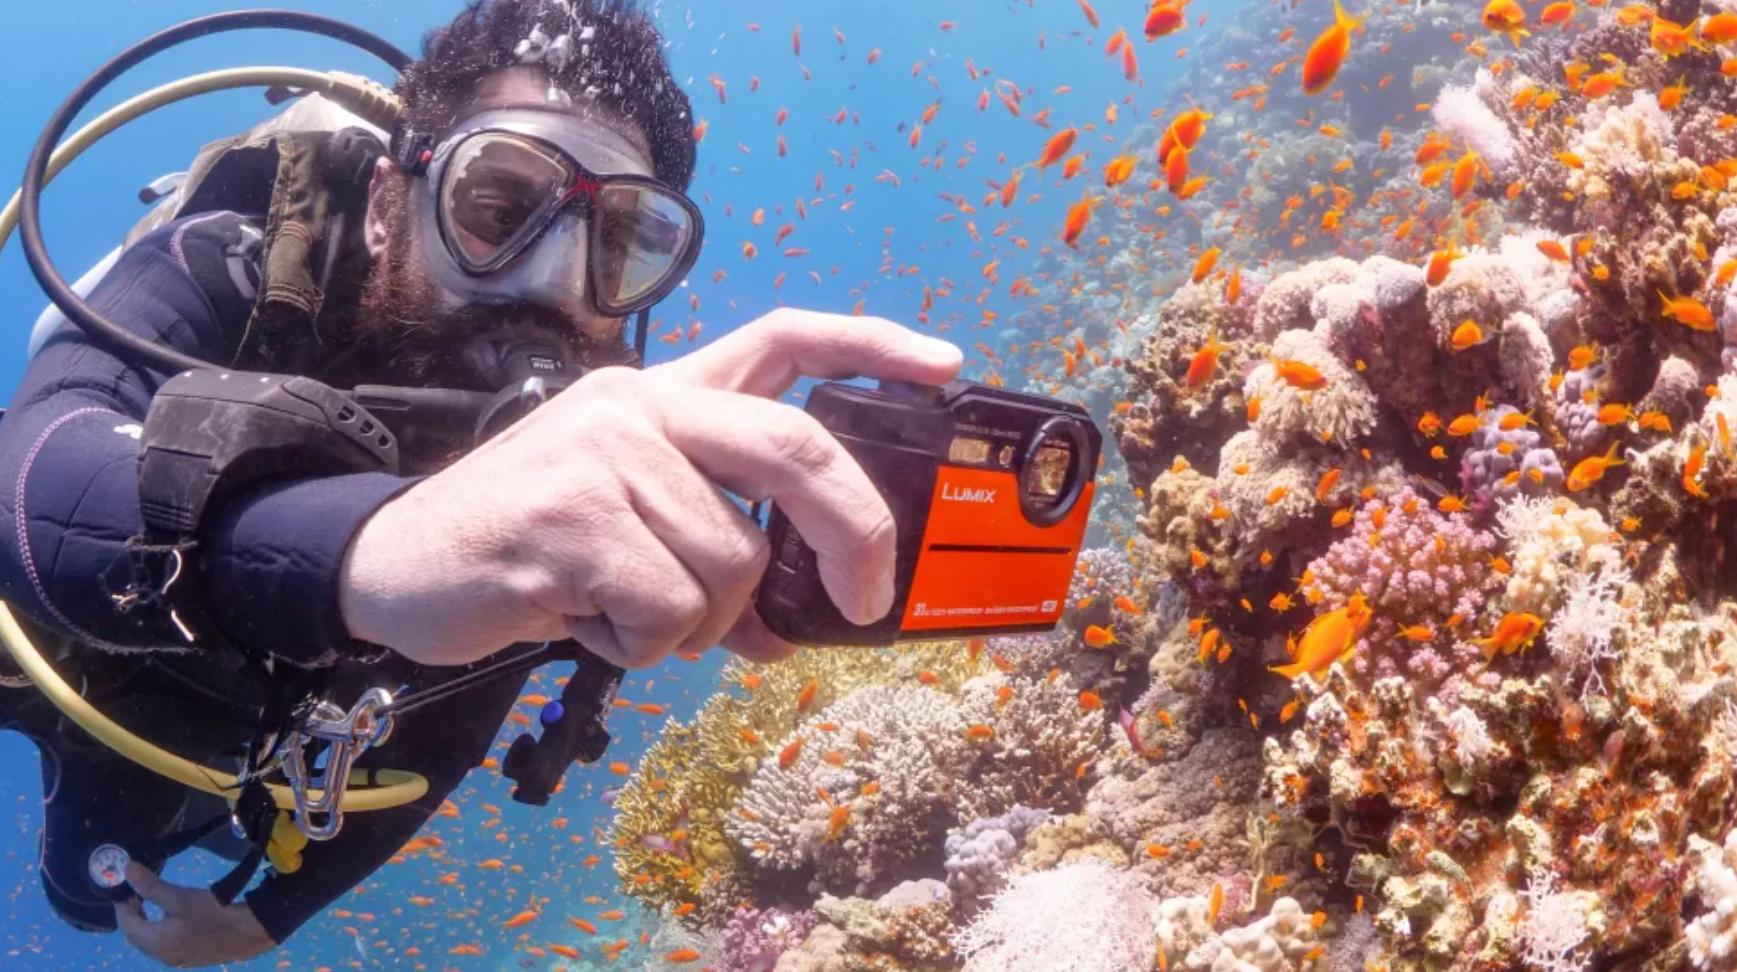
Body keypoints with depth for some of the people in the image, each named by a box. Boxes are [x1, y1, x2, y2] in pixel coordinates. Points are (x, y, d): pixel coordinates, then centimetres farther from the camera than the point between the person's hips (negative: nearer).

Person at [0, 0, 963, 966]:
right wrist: (369, 546, -81)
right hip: (80, 664, -3)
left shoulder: (591, 444, -27)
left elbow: (442, 730, -12)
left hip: (248, 733, 3)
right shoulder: (224, 283, -39)